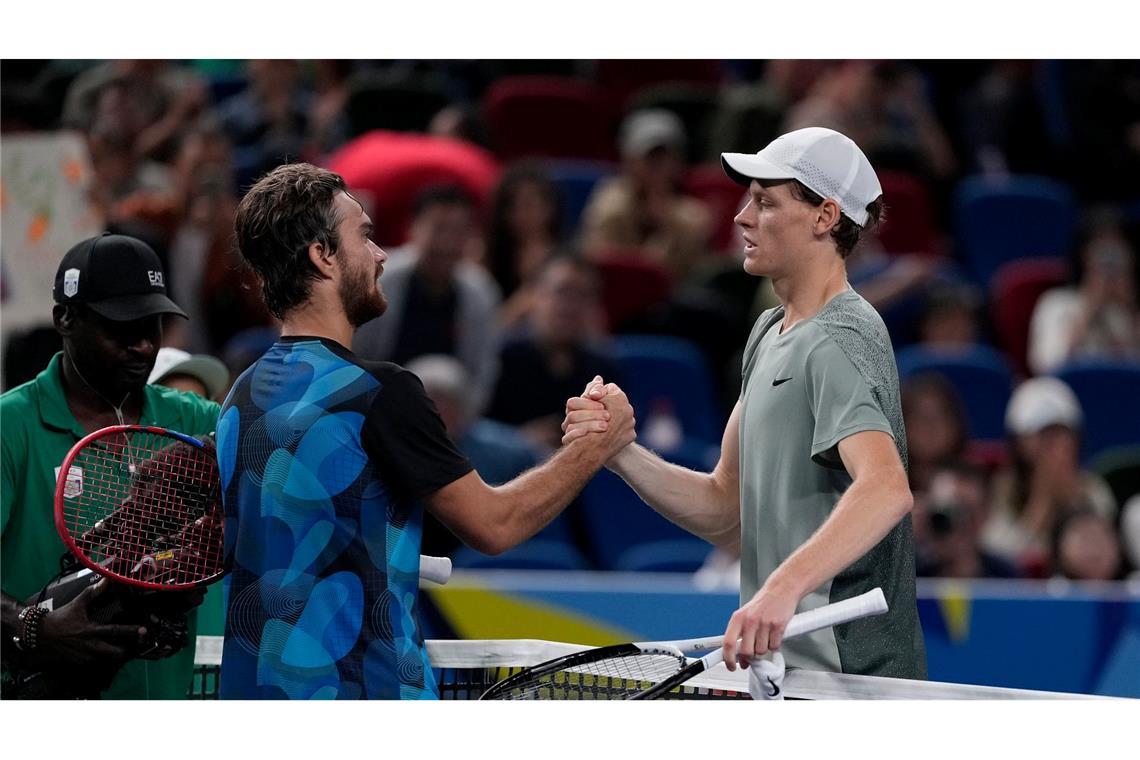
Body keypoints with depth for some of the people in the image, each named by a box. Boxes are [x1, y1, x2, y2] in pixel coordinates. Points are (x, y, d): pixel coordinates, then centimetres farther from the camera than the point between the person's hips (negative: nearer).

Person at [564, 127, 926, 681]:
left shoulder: (840, 341, -14)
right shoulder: (769, 334, 16)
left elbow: (887, 490, -31)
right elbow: (726, 513, 16)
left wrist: (783, 586, -43)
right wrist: (622, 454, 1)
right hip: (782, 668, 8)